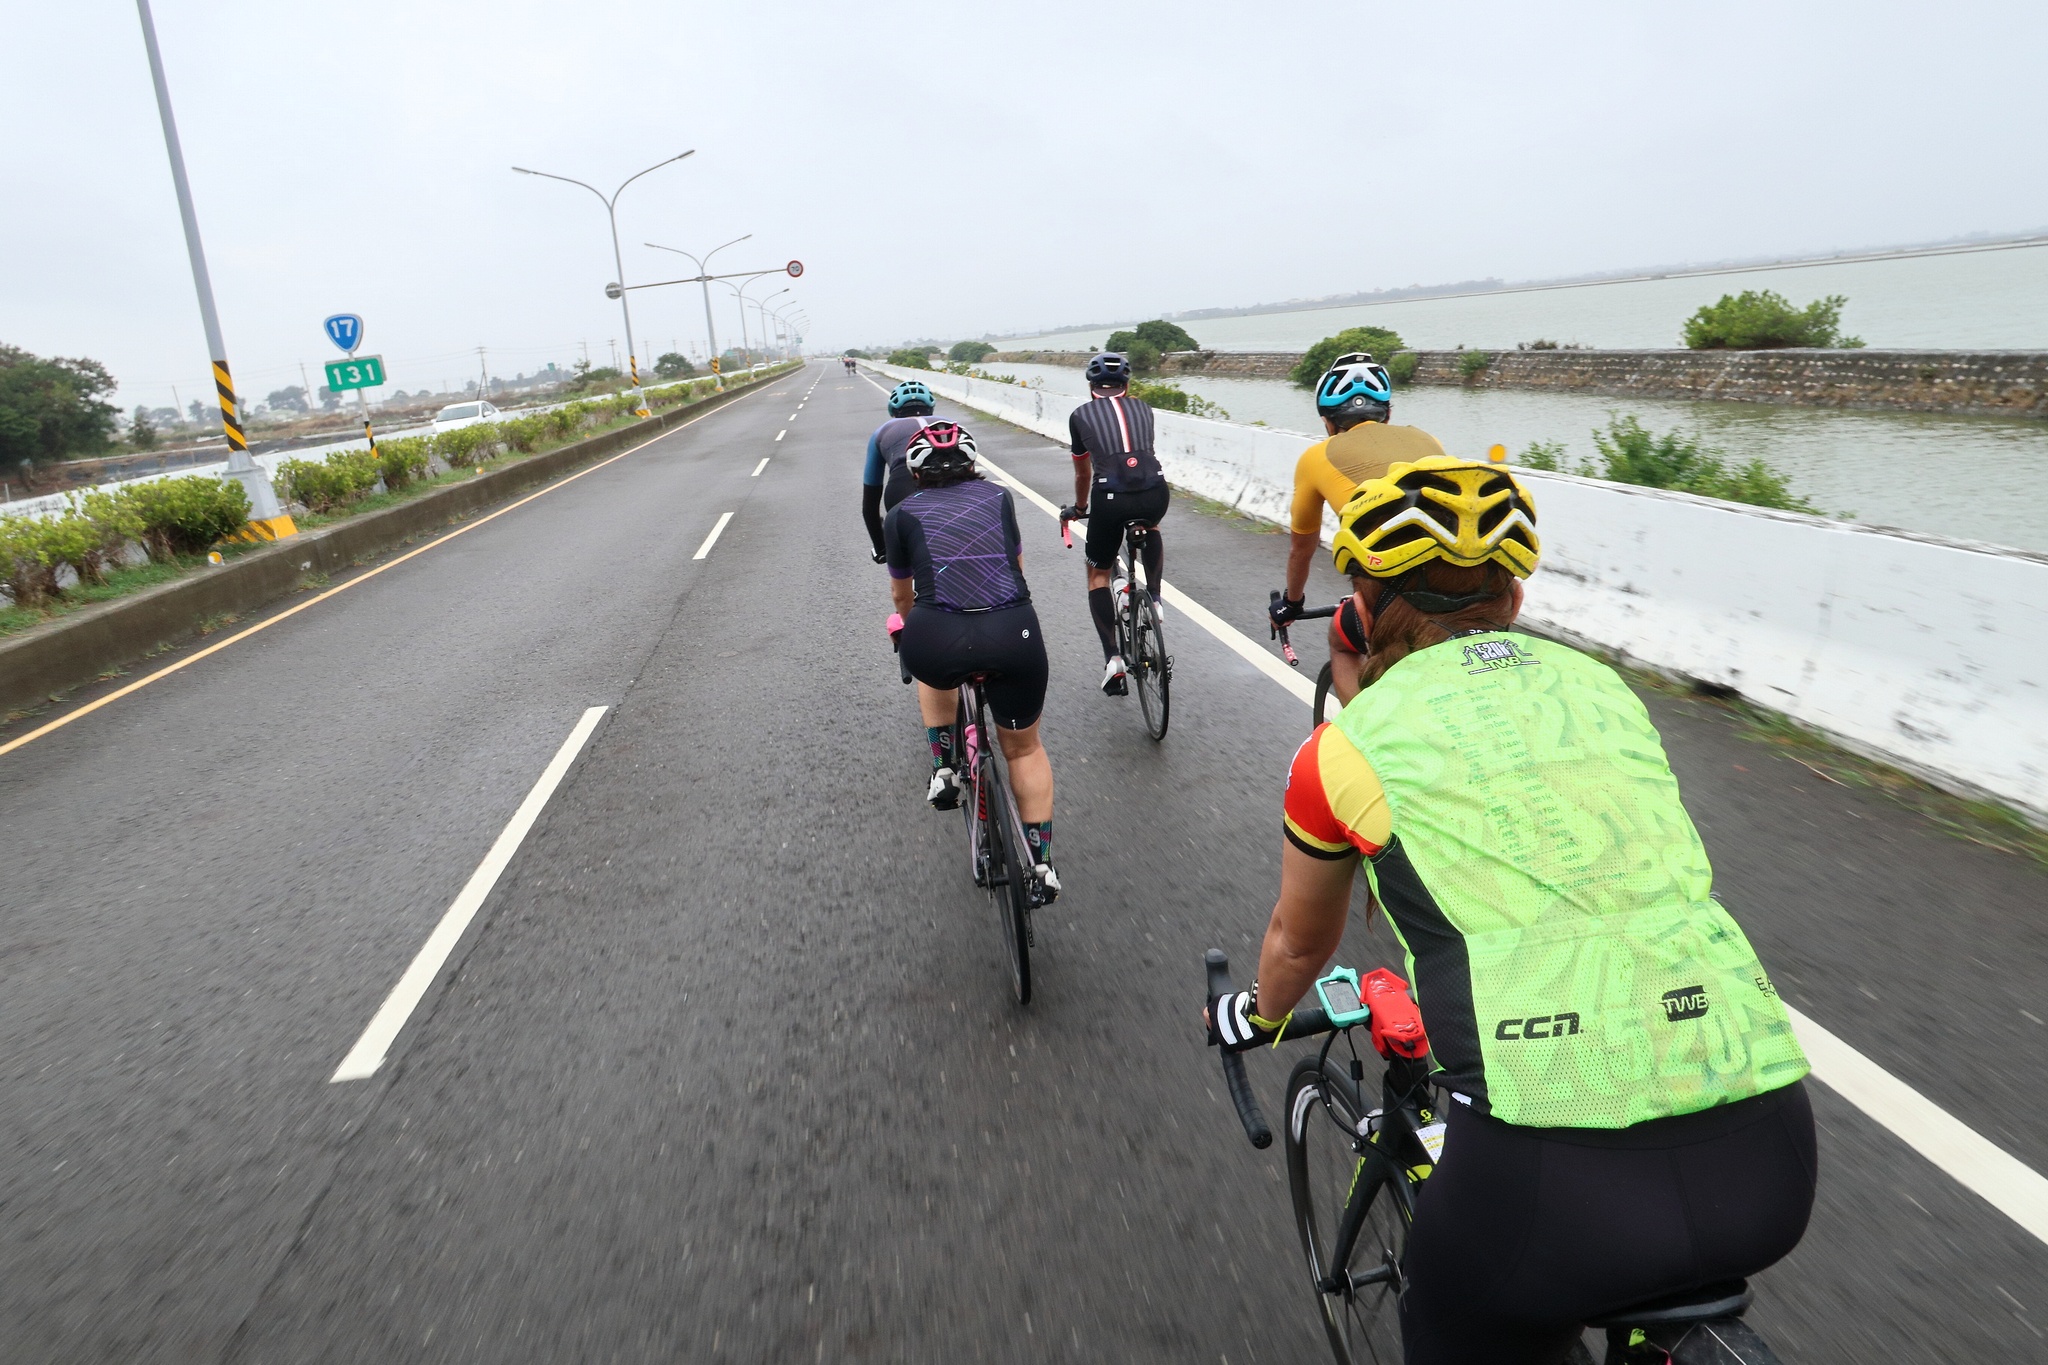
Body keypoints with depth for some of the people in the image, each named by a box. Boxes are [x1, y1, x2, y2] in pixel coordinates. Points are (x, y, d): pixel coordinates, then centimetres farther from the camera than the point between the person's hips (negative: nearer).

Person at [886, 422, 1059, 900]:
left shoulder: (902, 514, 16)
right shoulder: (998, 496, 20)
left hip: (936, 642, -1)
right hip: (1016, 636, 1)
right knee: (1024, 748, 23)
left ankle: (944, 770, 27)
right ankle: (1041, 865, 21)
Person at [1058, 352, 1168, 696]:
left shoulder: (1080, 415, 18)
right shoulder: (1143, 408, 22)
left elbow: (1083, 474, 30)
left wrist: (1079, 508, 50)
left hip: (1110, 497, -2)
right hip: (1155, 492, 2)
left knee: (1098, 573, 20)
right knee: (1150, 531, 39)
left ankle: (1112, 658, 8)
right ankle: (1153, 597, 22)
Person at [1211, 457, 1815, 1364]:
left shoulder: (1349, 742, 3)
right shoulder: (1605, 688, 15)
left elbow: (1299, 943, 20)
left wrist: (1260, 1016, 42)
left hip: (1555, 1173, -4)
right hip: (1770, 1155, 5)